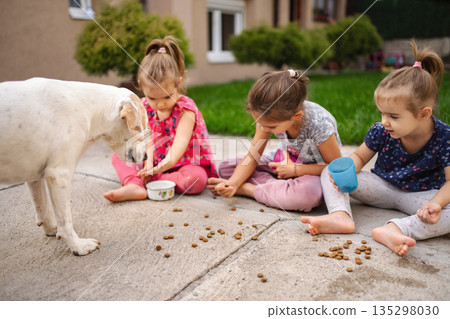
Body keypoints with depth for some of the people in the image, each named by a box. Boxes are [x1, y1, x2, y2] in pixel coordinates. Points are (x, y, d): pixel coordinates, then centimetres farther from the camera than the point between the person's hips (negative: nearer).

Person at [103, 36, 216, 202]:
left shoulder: (186, 109, -18)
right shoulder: (145, 107, -2)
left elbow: (181, 140, -31)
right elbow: (149, 138, -9)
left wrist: (169, 162, -48)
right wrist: (148, 164, -26)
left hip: (186, 162, -5)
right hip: (156, 163, 5)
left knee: (196, 180, -36)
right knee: (118, 155, -2)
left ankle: (144, 181, -29)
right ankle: (135, 186, -29)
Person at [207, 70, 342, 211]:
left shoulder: (319, 125, -33)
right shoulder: (268, 117, -19)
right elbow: (252, 157, -13)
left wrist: (296, 169, -25)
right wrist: (232, 183, -28)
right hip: (285, 163, 5)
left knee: (309, 193, -44)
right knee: (225, 167, -8)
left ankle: (246, 188, -23)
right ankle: (287, 188, -15)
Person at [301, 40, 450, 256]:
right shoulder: (380, 131, -14)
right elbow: (360, 156, 0)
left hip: (420, 195, -2)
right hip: (382, 187, 2)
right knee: (330, 172, -15)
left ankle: (394, 230, -46)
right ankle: (340, 216, -38)